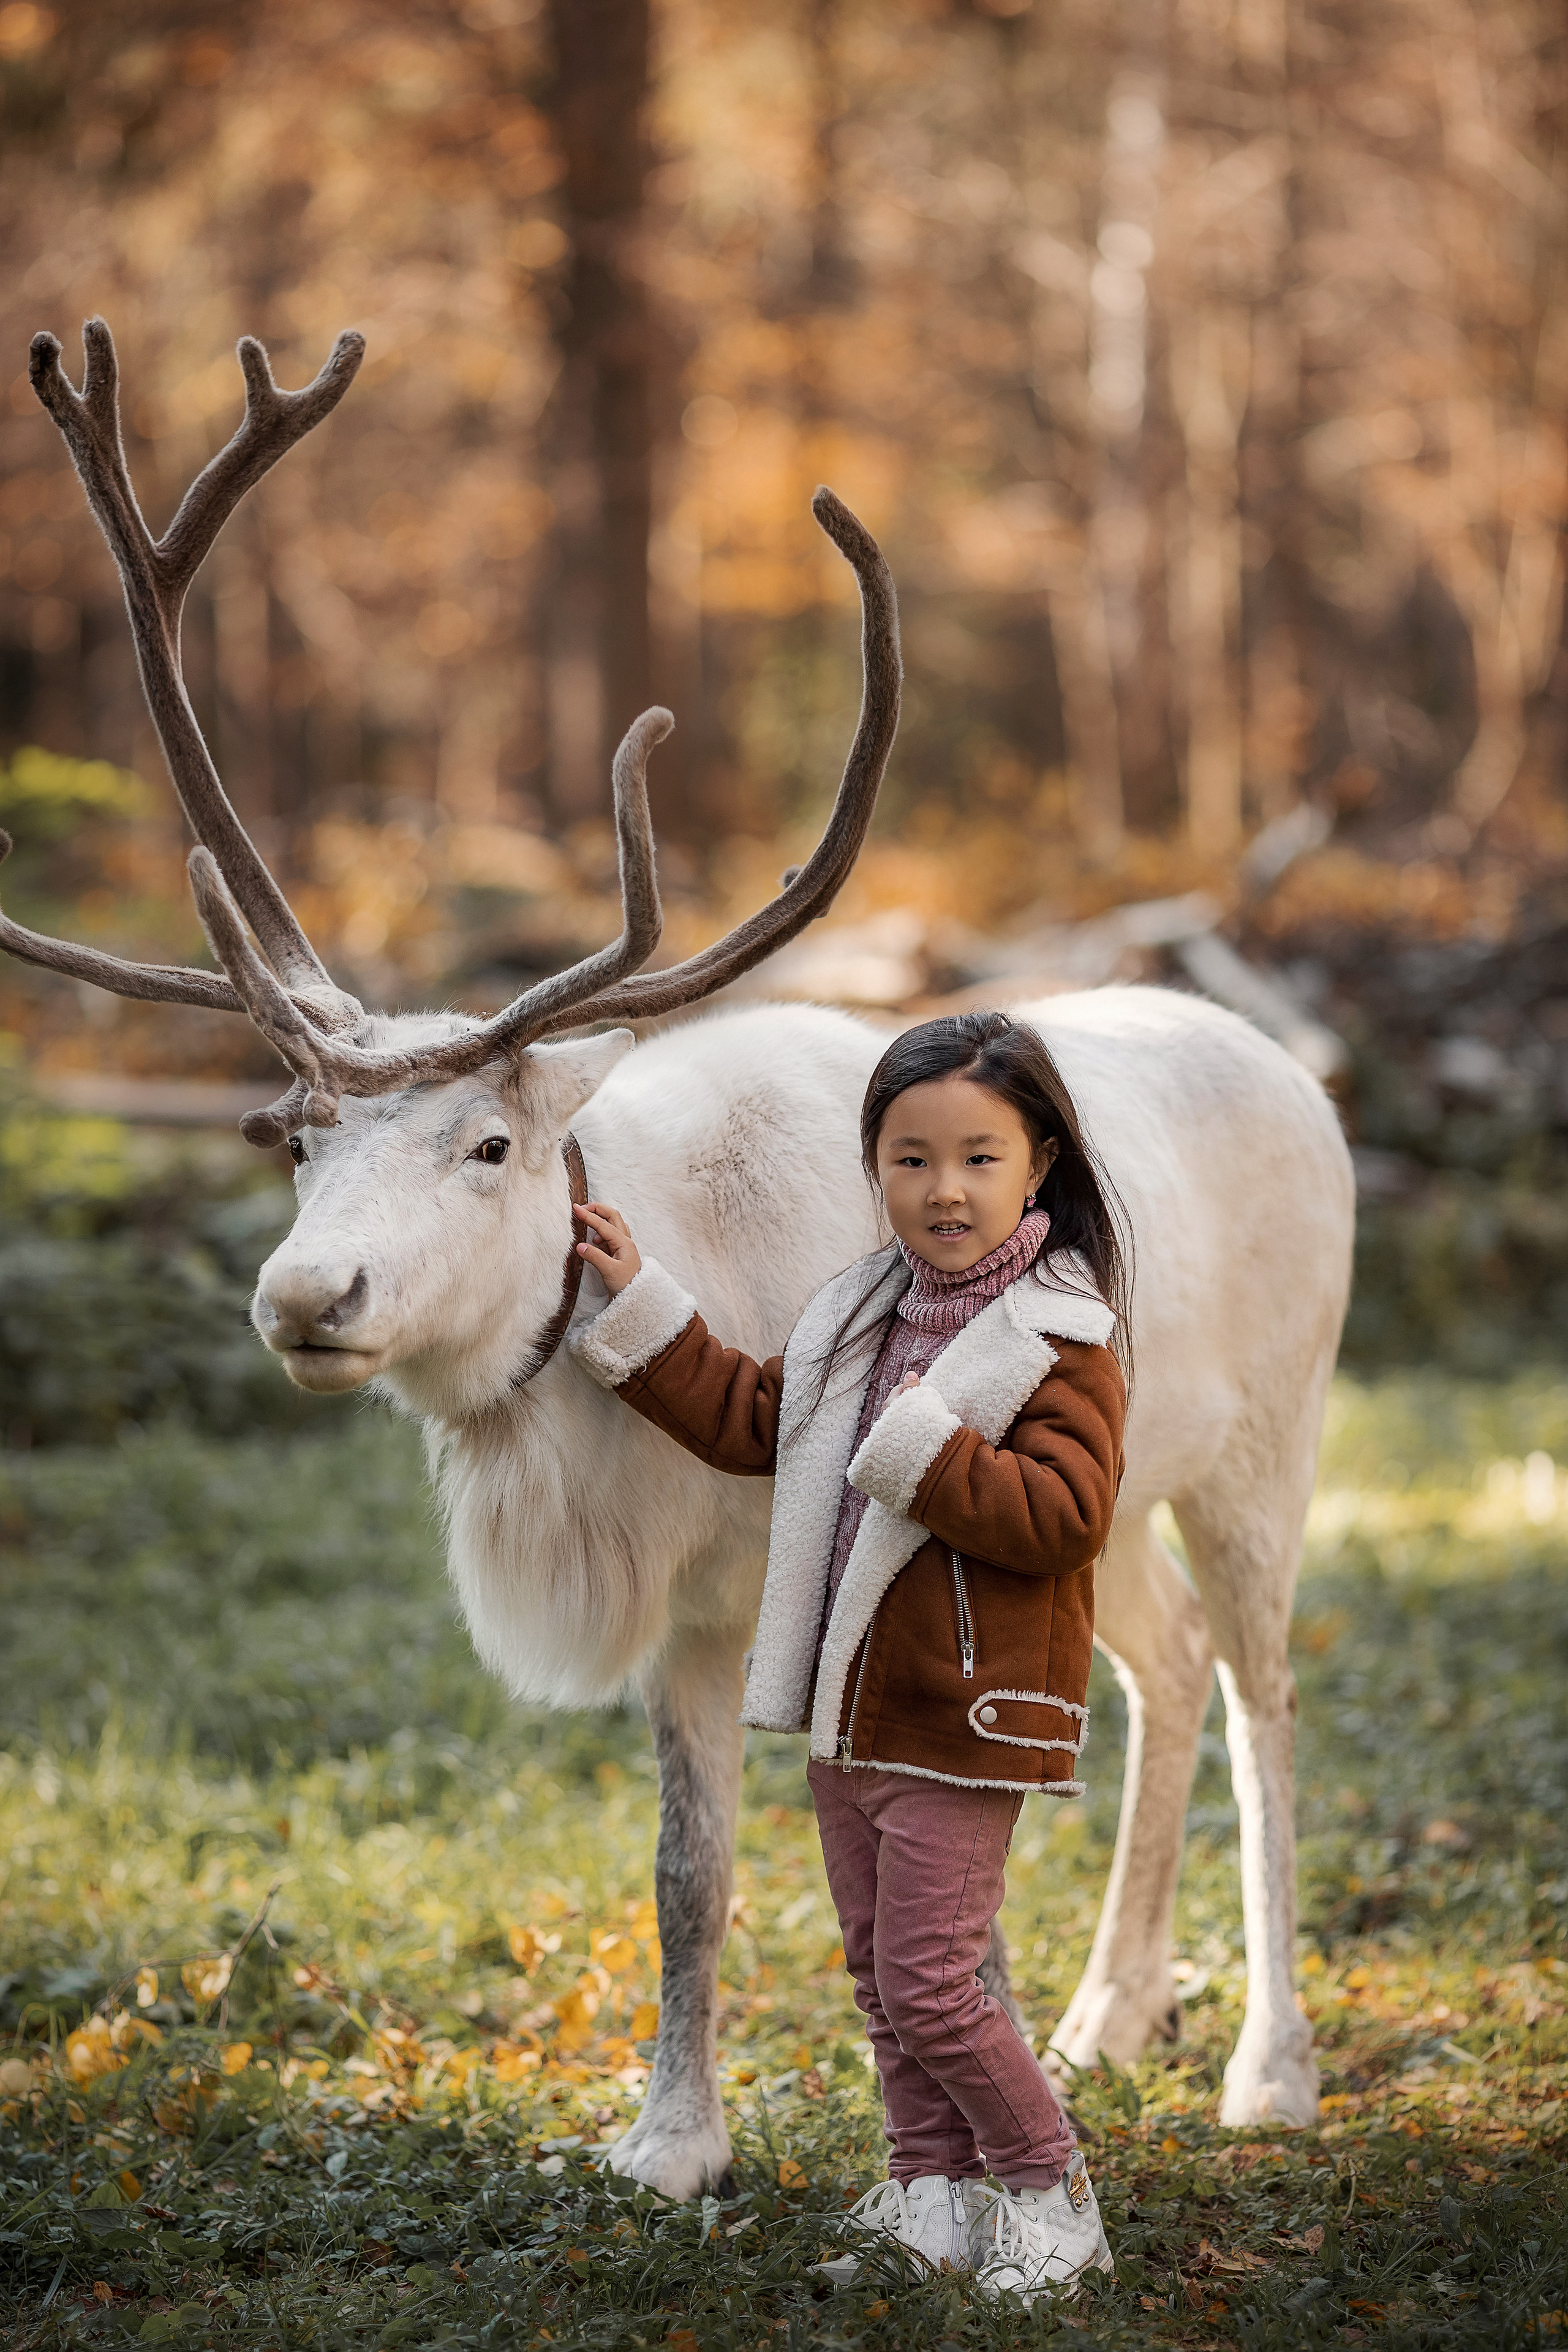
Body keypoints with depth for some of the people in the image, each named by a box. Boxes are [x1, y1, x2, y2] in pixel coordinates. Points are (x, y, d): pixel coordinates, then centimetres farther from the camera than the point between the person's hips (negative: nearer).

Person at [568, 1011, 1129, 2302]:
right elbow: (750, 1417, 22)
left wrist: (926, 1448, -28)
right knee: (882, 1976, 13)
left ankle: (1050, 2196, 10)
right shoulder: (858, 1318, 11)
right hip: (851, 1710, 8)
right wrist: (642, 1306, 18)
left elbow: (1062, 1516, -22)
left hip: (959, 1723, -8)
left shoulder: (1061, 1344, -12)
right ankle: (931, 2205, 23)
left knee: (930, 1984, -8)